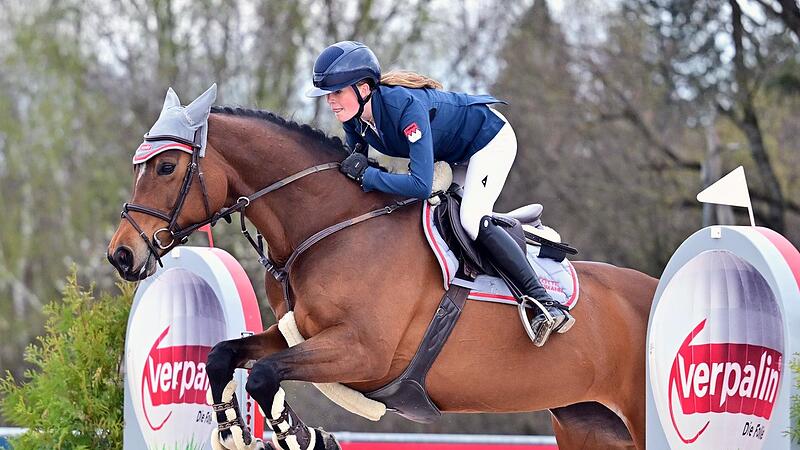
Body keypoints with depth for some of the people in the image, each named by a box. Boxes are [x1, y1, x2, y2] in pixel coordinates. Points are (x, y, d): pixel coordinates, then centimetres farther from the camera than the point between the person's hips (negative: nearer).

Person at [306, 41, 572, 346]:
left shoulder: (406, 106, -40)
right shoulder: (354, 119, -15)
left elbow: (421, 186, -44)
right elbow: (355, 166, 3)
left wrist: (366, 175, -39)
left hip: (491, 139, -9)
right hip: (456, 156, 9)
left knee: (472, 220, -25)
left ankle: (544, 301, -25)